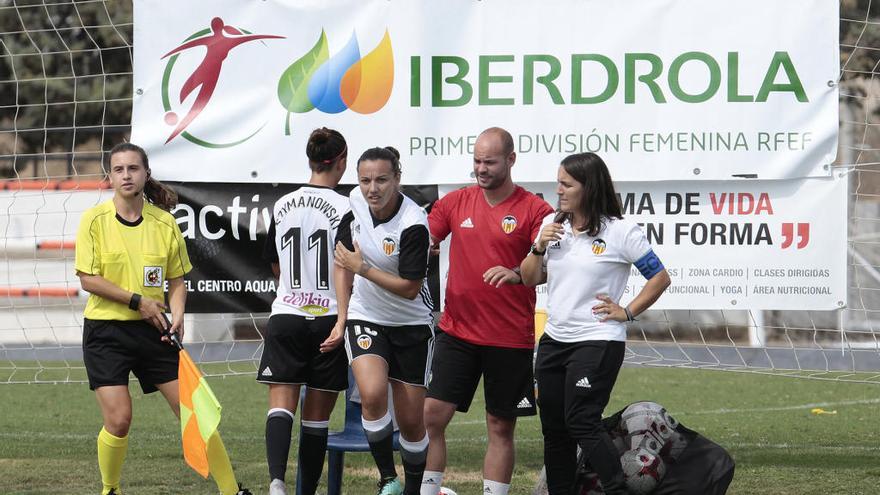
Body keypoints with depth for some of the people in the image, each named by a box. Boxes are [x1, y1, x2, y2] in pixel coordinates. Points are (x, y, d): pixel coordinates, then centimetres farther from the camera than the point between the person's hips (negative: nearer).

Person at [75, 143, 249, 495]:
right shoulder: (95, 220, -6)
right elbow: (88, 279, -9)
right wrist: (137, 301, -14)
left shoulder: (164, 222, 1)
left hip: (153, 331, 2)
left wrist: (177, 314, -9)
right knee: (118, 420, -11)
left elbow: (176, 280, 9)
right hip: (106, 331, -2)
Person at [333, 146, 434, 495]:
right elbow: (343, 260, 10)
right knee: (372, 394, -24)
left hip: (411, 325, -3)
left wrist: (363, 269, -22)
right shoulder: (357, 204, -6)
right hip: (365, 319, 3)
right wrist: (342, 317, 7)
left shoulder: (413, 224, -23)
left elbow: (410, 288, -21)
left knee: (411, 421, 3)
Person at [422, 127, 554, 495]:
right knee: (431, 414, -5)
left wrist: (516, 274, -31)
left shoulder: (534, 210, -5)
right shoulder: (455, 203, 7)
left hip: (510, 339, -3)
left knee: (501, 427, 5)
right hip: (457, 332, 3)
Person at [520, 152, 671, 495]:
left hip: (597, 341, -7)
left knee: (581, 423, -15)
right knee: (553, 426, 8)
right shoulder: (552, 225, 8)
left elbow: (660, 278, -3)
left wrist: (627, 312, -7)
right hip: (554, 340, 7)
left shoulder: (621, 232, -9)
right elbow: (530, 279, 14)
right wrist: (539, 247, -3)